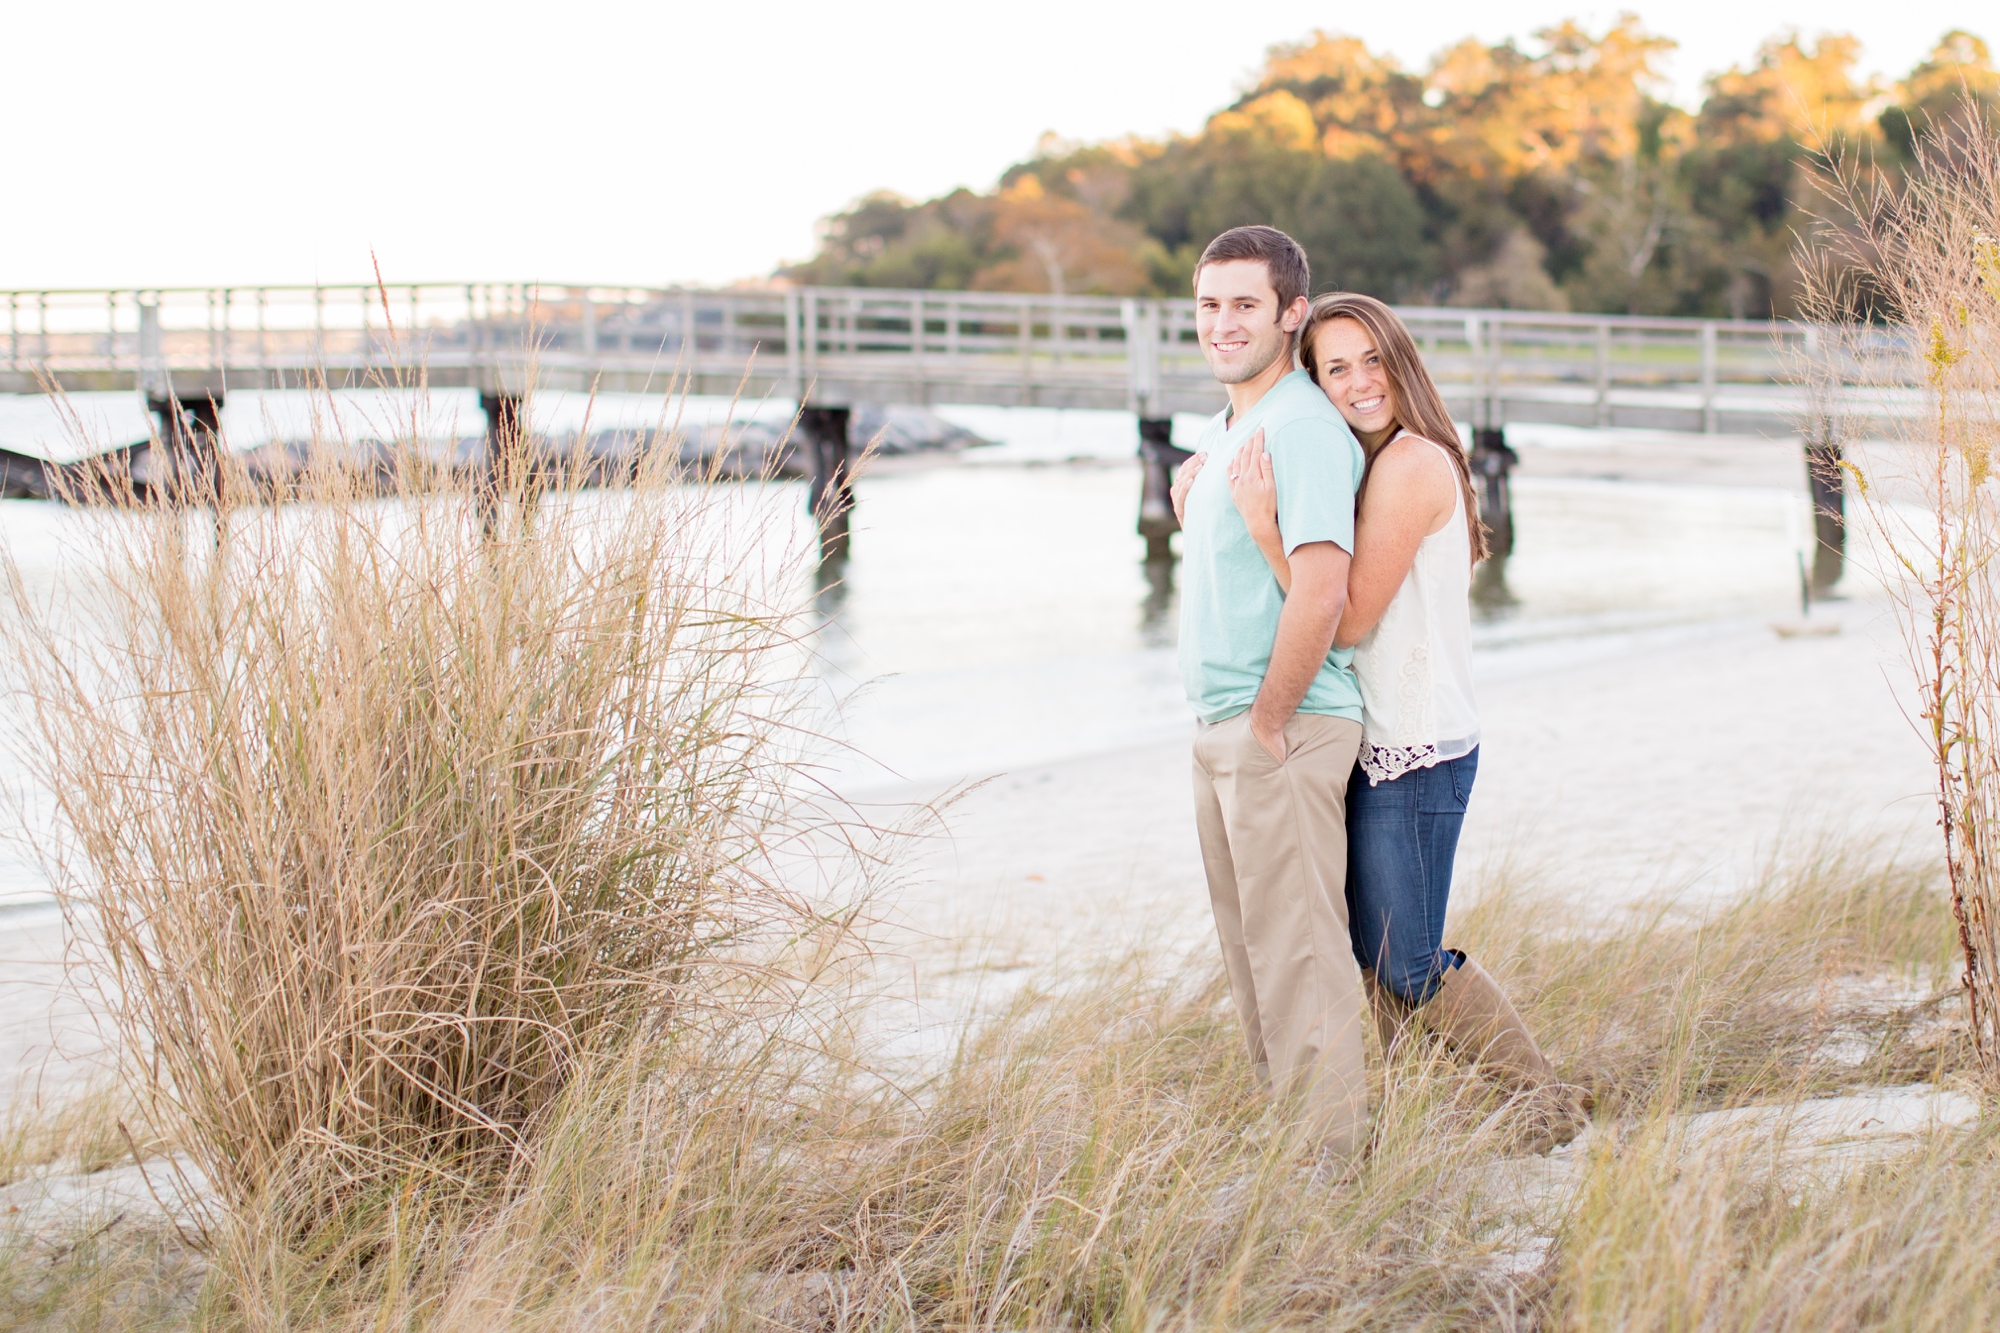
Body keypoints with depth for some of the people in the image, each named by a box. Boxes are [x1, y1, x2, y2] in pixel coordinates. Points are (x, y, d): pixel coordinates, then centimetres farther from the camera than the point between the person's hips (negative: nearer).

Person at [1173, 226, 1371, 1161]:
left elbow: (1320, 594, -26)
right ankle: (1279, 1119, 25)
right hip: (1217, 730, 10)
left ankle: (1328, 1159, 0)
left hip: (1281, 734, -10)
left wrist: (1268, 722, -19)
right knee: (1250, 947, 16)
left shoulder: (1302, 428, -16)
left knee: (1297, 951, -6)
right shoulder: (1223, 428, 16)